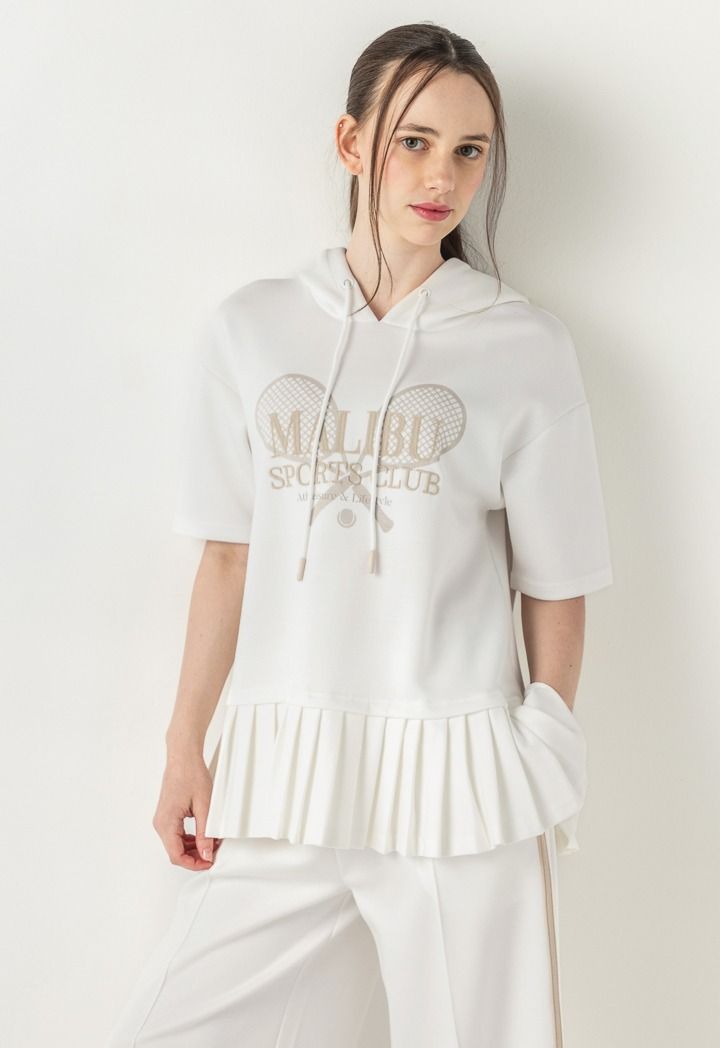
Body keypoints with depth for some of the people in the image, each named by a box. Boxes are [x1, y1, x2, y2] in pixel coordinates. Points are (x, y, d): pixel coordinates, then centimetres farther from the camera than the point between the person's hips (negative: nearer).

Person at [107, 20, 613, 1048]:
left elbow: (556, 588, 3)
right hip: (283, 770, 2)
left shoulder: (526, 347, -1)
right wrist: (185, 752, 8)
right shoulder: (250, 329, 4)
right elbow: (229, 558, 8)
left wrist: (549, 775, 5)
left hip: (459, 778, -2)